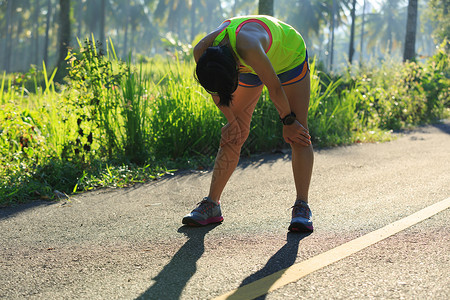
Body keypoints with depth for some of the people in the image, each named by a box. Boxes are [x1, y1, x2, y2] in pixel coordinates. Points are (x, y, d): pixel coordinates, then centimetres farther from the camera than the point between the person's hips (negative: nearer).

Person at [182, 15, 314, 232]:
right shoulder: (201, 53, -29)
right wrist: (231, 121, -2)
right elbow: (215, 89, -9)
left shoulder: (248, 48, -46)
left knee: (299, 133, -14)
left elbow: (274, 87, -31)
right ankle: (211, 205, 6)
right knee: (233, 135, 0)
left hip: (289, 57, -4)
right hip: (249, 66, 4)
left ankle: (302, 208, -13)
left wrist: (288, 121, -18)